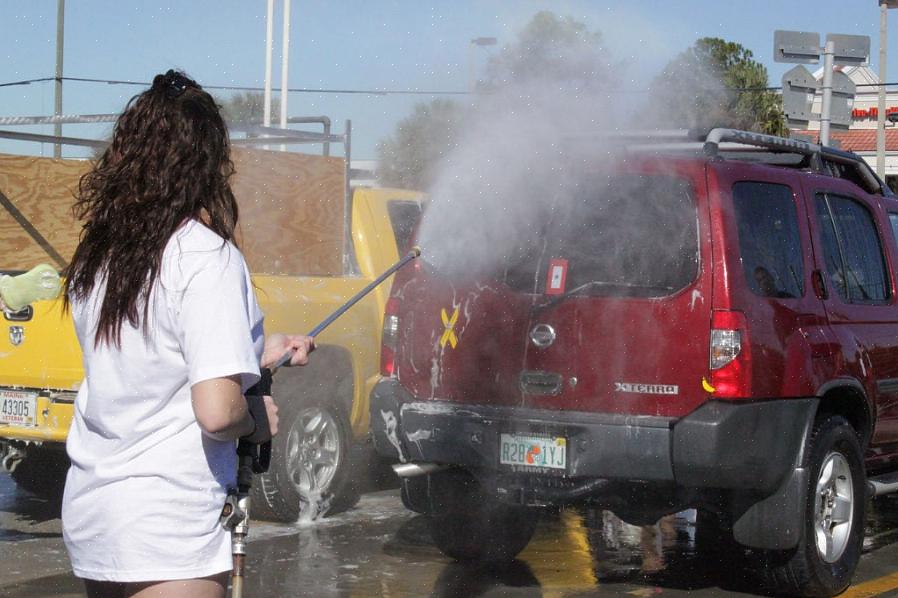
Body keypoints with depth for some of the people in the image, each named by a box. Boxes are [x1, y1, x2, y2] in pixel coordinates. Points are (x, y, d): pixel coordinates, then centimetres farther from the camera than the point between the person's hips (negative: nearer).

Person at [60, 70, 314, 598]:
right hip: (166, 534, -7)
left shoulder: (96, 257, 5)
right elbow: (216, 411, -23)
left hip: (87, 515, 7)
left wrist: (256, 352, 19)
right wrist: (258, 420, -2)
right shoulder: (208, 257, -16)